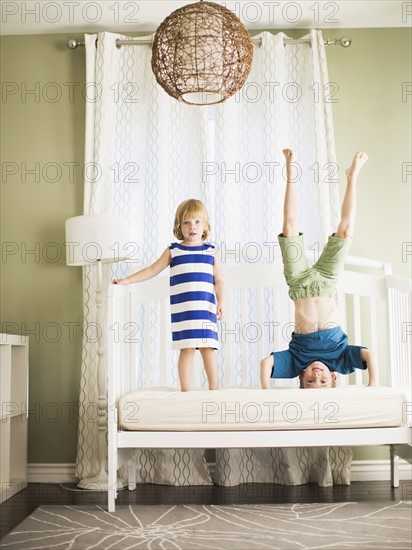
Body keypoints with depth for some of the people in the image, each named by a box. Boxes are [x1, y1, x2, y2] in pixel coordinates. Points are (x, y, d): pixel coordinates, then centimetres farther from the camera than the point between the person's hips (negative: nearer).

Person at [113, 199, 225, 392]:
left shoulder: (210, 251, 10)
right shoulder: (173, 251, 9)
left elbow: (219, 280, 8)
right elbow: (152, 270, 12)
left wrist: (221, 303, -4)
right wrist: (127, 280, 7)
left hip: (206, 309, 1)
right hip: (182, 310, 0)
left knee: (208, 348, -1)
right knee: (186, 349, -2)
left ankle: (214, 389, 9)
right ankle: (185, 391, 6)